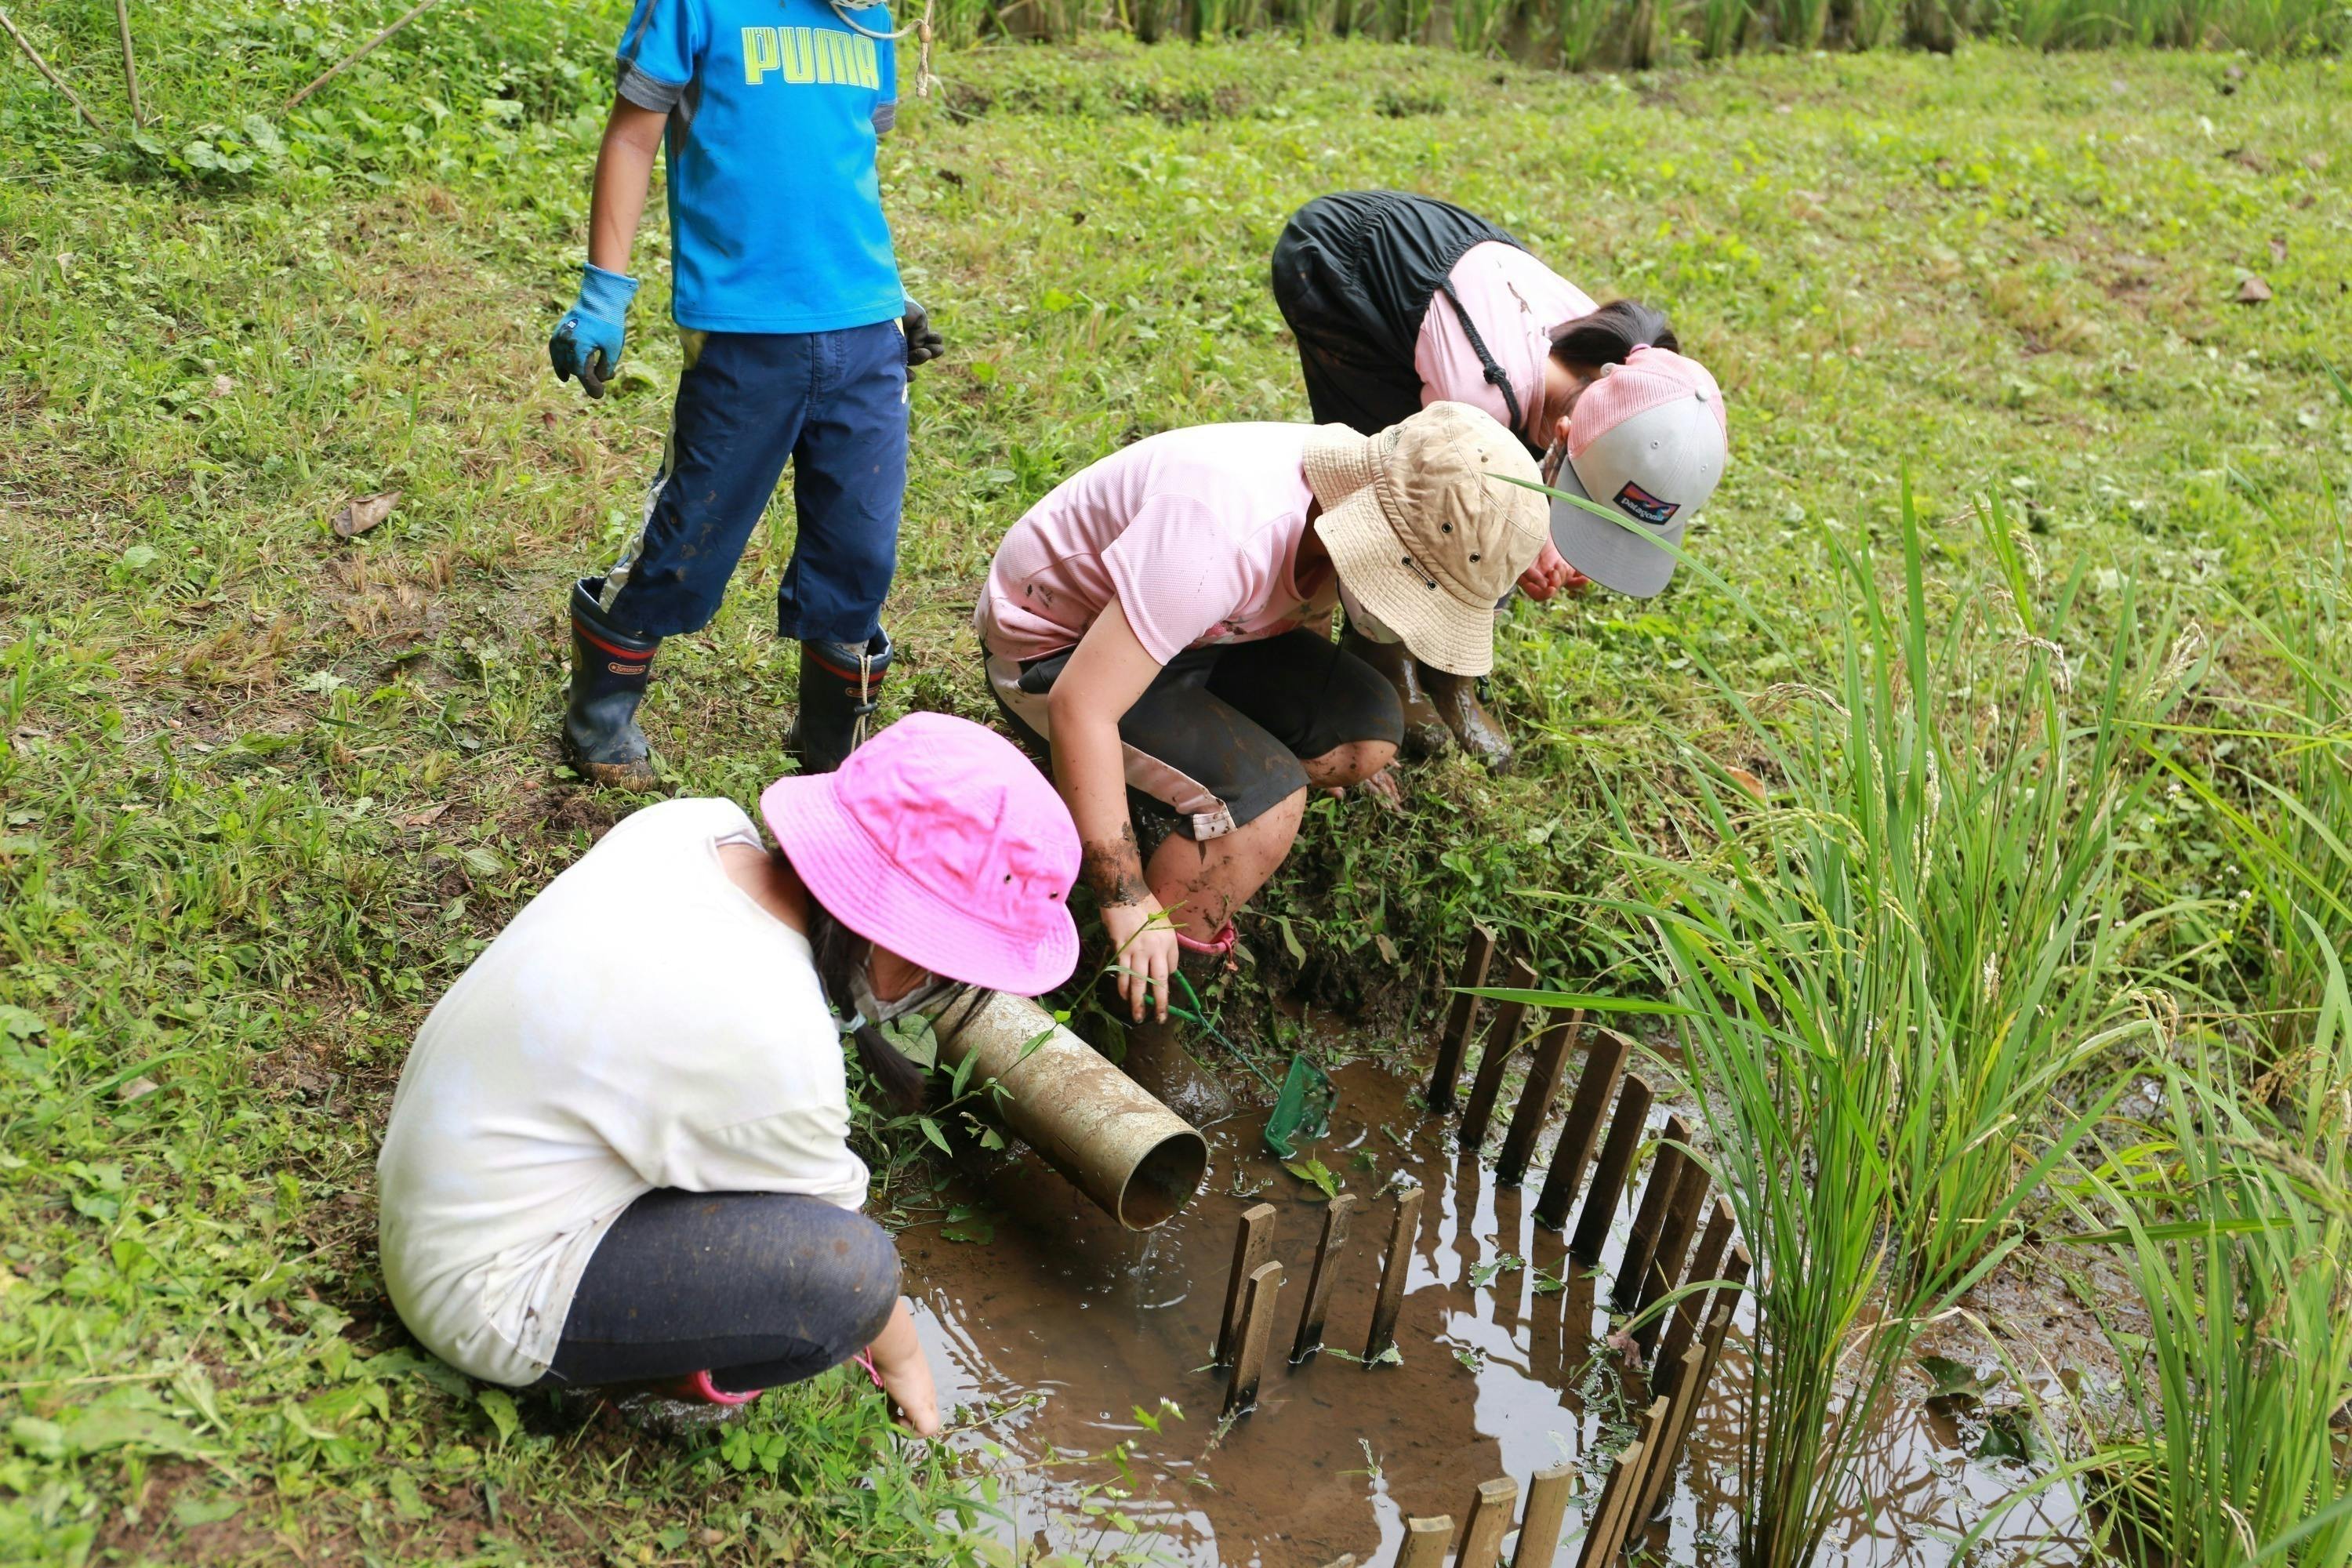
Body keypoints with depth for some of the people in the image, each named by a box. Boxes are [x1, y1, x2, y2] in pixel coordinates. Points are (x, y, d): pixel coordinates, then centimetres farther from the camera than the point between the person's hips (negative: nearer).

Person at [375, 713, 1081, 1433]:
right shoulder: (775, 1043, -32)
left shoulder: (694, 824, -11)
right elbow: (838, 1256, -12)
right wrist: (901, 1358, 8)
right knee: (849, 1270, -24)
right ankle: (680, 1366, 4)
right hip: (484, 1302, -8)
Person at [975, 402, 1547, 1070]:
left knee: (1367, 730, -9)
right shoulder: (1226, 535, -37)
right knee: (1263, 802, -28)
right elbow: (1080, 706, -38)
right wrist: (1130, 906, -35)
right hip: (1056, 657, -8)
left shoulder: (1358, 487, -11)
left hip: (1182, 632, 8)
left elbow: (1307, 608, 12)